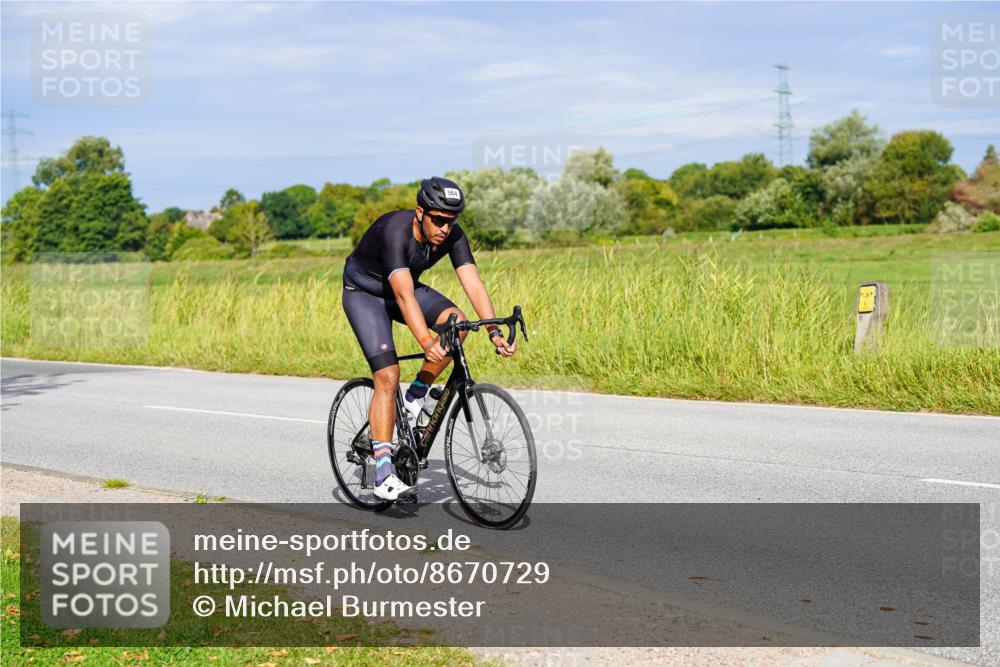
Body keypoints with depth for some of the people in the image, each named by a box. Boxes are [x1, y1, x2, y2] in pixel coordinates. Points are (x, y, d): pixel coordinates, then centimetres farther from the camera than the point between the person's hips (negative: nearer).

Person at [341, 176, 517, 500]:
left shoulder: (452, 235, -19)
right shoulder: (394, 231, -36)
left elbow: (473, 283, -26)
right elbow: (404, 295, -45)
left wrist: (494, 332, -39)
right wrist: (427, 343, -55)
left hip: (404, 286, 5)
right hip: (363, 292, -5)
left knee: (455, 321, -23)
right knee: (388, 376, -18)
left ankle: (416, 395, -4)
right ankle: (384, 473, -14)